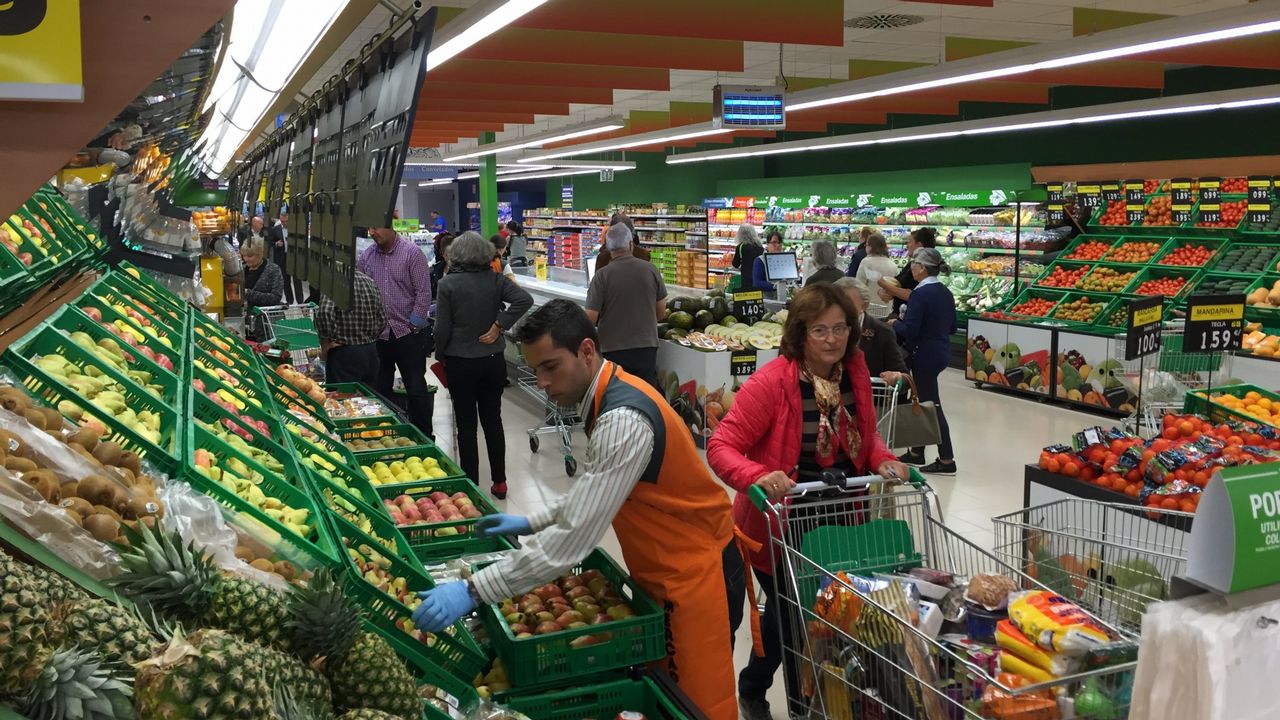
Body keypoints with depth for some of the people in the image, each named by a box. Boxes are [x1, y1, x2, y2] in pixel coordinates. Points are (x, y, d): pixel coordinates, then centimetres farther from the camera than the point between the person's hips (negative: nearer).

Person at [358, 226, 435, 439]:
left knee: (417, 389, 1)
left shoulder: (412, 253, -7)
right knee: (379, 389, 12)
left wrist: (414, 325, -12)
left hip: (409, 333, -4)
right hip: (378, 334, 4)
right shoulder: (366, 256, 6)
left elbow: (423, 293, -9)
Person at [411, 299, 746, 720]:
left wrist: (472, 591, -31)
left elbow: (574, 538, -33)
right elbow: (596, 494, 17)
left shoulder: (623, 420, -30)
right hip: (664, 569, 9)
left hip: (694, 574, -9)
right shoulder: (608, 397, 2)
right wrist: (531, 523, 11)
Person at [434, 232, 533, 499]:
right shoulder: (495, 279, -3)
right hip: (493, 360, 3)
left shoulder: (448, 284, -10)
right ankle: (499, 482, 19)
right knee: (493, 420, 13)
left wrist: (440, 357, 7)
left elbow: (442, 329, -9)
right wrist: (499, 326, -10)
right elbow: (524, 299, -17)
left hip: (460, 363, -3)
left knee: (466, 424, 6)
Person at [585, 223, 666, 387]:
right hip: (647, 347, 2)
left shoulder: (602, 276, -12)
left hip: (613, 350, -2)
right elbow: (661, 311, 6)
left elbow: (591, 318, -11)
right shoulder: (651, 270, -3)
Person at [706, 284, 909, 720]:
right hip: (782, 525, -6)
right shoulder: (771, 382, -22)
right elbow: (721, 446, -23)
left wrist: (884, 461, -10)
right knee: (791, 616, 7)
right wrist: (758, 477, -40)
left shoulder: (854, 371, -3)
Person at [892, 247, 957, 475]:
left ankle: (946, 460, 2)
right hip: (941, 352, 9)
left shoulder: (920, 294, -18)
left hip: (925, 355, -9)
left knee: (931, 405, -2)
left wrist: (895, 324, -3)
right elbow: (951, 327, 15)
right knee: (922, 402, 17)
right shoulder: (946, 293, 8)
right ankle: (917, 453, 27)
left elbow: (909, 330, -21)